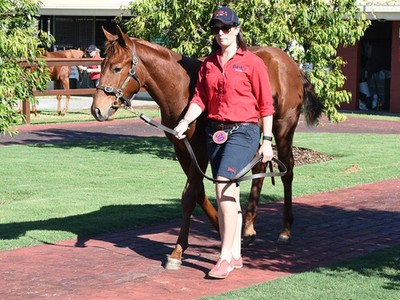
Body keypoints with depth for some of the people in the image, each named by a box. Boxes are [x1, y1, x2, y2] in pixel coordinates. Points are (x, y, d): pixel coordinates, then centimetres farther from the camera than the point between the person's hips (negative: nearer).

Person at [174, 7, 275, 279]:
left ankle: (226, 257, -17)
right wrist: (185, 122, -11)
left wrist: (267, 141, -6)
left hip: (243, 132, -6)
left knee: (224, 187, -19)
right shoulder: (209, 64, 10)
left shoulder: (253, 62, -5)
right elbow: (200, 98, 7)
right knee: (230, 194, 12)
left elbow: (266, 105, -4)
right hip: (215, 131, 6)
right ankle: (236, 255, 21)